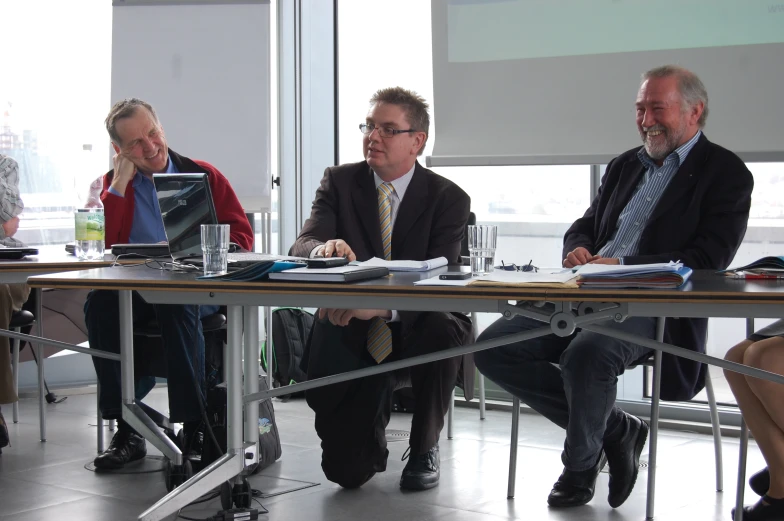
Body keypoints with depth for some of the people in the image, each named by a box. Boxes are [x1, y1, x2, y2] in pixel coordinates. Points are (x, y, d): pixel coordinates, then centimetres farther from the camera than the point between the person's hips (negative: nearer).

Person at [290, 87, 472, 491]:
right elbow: (303, 244, -11)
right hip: (349, 333, 1)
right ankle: (376, 416, 30)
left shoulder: (448, 198, -6)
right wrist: (324, 249, -38)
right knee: (346, 473, -9)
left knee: (443, 329, -38)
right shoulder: (339, 181, 1)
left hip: (412, 328, -1)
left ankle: (424, 448, -11)